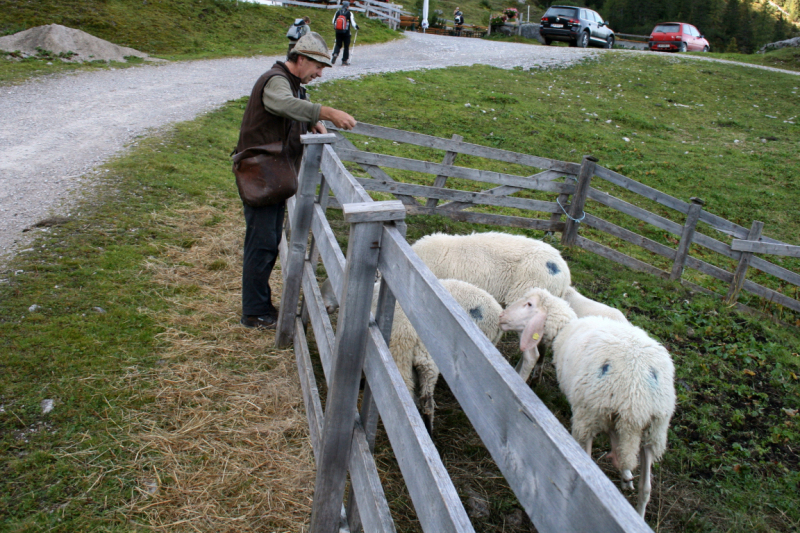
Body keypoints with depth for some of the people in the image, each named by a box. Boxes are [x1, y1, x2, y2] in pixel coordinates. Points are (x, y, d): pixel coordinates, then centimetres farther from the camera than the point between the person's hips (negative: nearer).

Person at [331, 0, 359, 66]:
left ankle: (335, 54, -14)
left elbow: (333, 22, 9)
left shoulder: (337, 12, 2)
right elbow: (352, 23, -6)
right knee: (346, 46, 8)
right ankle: (344, 60, 9)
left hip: (338, 32, 3)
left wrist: (335, 27, 28)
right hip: (346, 32, -3)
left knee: (338, 45, 15)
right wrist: (356, 27, 13)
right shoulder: (349, 13, -8)